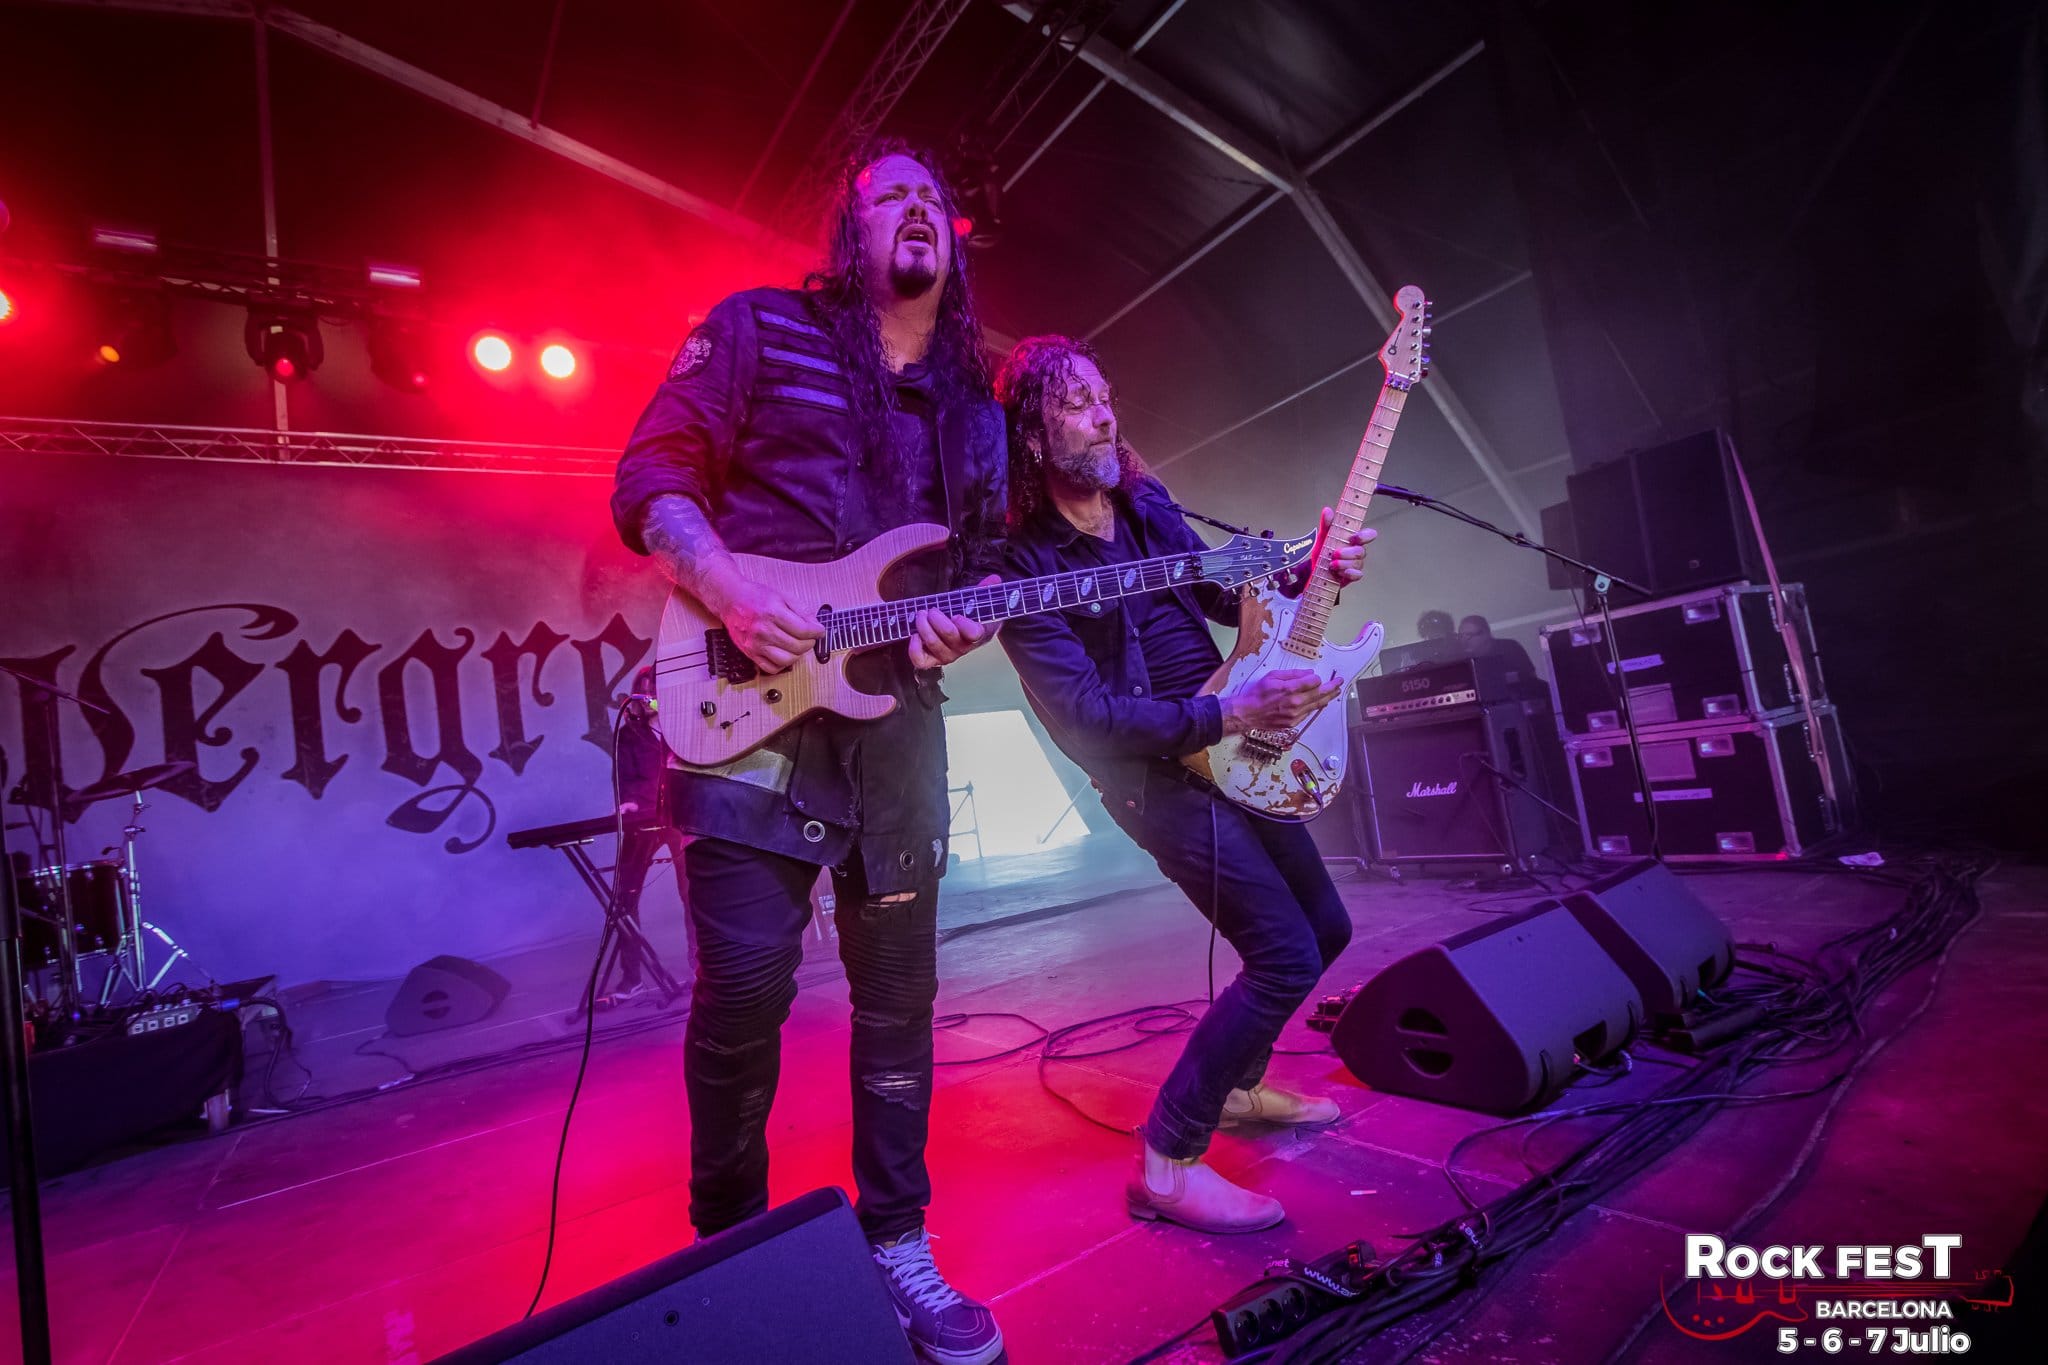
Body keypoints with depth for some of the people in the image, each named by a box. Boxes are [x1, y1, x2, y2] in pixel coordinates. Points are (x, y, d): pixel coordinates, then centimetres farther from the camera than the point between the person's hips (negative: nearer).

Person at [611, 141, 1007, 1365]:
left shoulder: (976, 406, 18)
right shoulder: (759, 329, 6)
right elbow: (651, 473, 0)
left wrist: (962, 625, -4)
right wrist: (729, 588, -16)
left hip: (898, 718, 5)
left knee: (900, 994, 9)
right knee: (746, 984, -5)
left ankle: (897, 1244, 28)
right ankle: (730, 1244, 23)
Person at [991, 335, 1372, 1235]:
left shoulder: (1146, 504, 5)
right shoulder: (1026, 568, -17)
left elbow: (1224, 591, 18)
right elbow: (1085, 717, -23)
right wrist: (1232, 714, -25)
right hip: (1160, 779, -8)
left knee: (1326, 928, 17)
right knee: (1287, 957, -13)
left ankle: (1237, 1083, 36)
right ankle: (1167, 1162, 2)